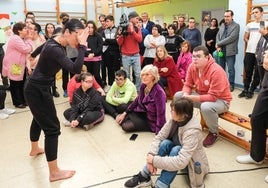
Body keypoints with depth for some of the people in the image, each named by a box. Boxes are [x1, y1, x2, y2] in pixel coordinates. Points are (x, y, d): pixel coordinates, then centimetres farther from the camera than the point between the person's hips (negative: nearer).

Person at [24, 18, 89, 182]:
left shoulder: (55, 42, 0)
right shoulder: (54, 49, -29)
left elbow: (41, 47, 23)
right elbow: (76, 69, -41)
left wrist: (33, 55, 45)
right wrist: (82, 46, -35)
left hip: (39, 87, 10)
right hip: (37, 90, -10)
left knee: (39, 119, 29)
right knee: (52, 127, -6)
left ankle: (35, 149, 54)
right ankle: (54, 172, 5)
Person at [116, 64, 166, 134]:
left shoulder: (159, 92, -30)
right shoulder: (143, 86, -8)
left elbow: (161, 114, -30)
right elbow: (137, 100, 9)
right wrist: (124, 113, 9)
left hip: (151, 122, -7)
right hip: (142, 113, 7)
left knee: (126, 126, -16)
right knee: (120, 120, 1)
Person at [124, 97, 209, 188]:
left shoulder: (192, 131, -35)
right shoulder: (174, 120, -17)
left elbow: (181, 162, -41)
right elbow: (158, 137, -15)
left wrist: (155, 160, -36)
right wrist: (151, 155, -32)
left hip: (193, 164, -5)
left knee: (176, 149, -33)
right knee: (165, 143, -23)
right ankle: (144, 176, -11)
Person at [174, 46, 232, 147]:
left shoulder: (216, 71, -30)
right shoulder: (192, 67, -10)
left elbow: (213, 96, -31)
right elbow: (188, 85, -1)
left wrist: (192, 98, -36)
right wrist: (185, 95, -25)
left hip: (220, 100, -6)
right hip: (201, 95, 7)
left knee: (206, 107, -39)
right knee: (178, 96, -7)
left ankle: (214, 133, -8)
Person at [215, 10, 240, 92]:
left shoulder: (236, 26, -6)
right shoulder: (222, 25, 14)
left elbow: (231, 38, -17)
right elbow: (218, 36, 9)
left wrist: (218, 44, -14)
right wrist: (218, 47, -8)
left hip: (230, 51, -6)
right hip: (221, 50, 6)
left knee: (230, 69, 0)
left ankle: (231, 85, 11)